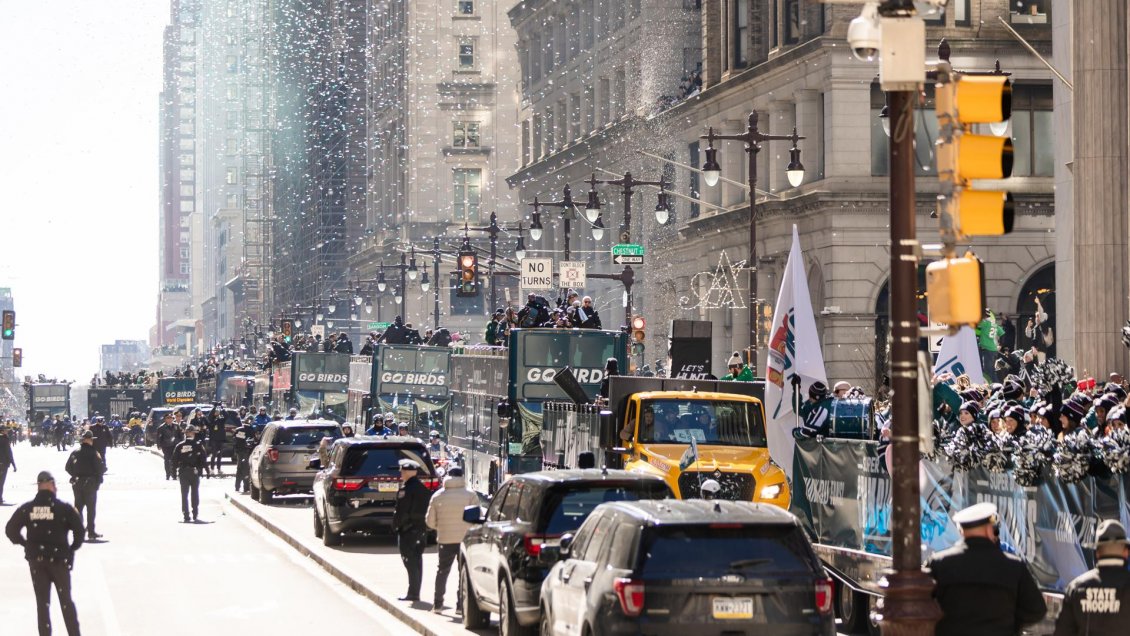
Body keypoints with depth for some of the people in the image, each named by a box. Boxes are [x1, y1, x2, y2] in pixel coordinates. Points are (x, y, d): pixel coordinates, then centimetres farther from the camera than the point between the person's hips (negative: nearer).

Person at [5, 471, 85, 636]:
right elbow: (78, 530, -12)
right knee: (66, 600, 10)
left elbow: (10, 529, -1)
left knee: (42, 601, 10)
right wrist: (72, 548, 4)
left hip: (35, 559, 2)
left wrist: (26, 544, 11)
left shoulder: (27, 508, -2)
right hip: (59, 558, -2)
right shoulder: (64, 508, -9)